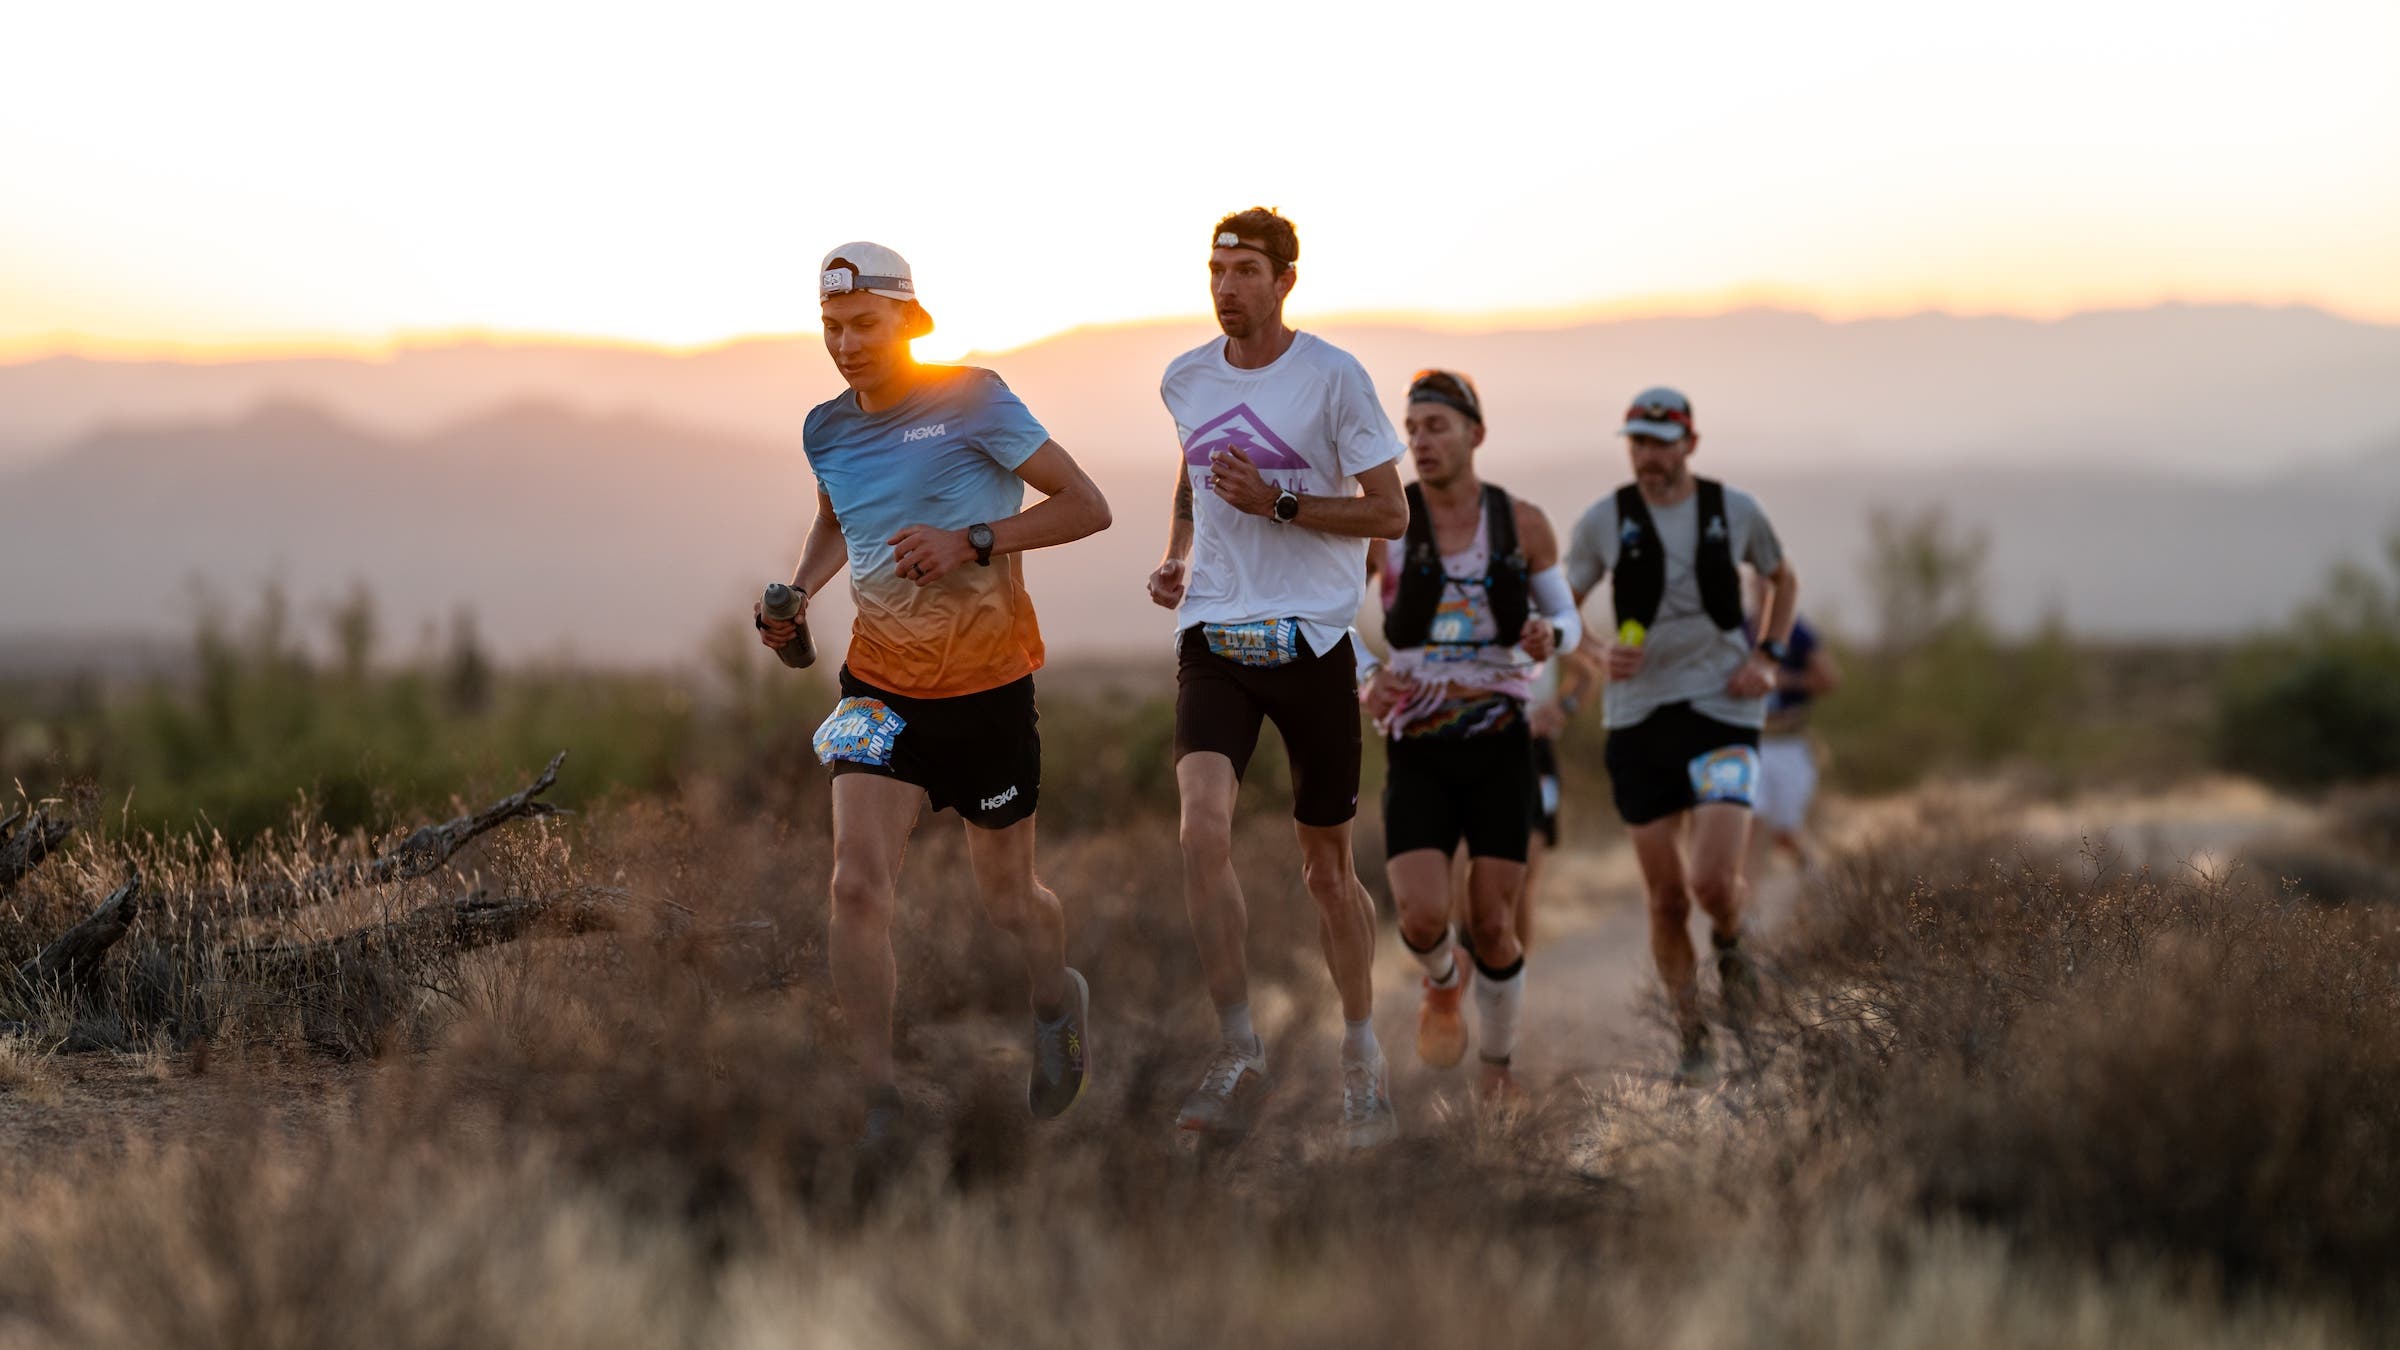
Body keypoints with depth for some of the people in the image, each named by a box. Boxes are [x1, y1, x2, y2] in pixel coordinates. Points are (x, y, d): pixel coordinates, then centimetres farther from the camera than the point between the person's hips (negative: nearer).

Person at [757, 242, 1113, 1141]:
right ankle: (878, 1102, -9)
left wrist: (974, 541, -21)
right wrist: (799, 593, 6)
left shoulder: (971, 401, -11)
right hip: (880, 686, 3)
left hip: (987, 687, -3)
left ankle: (1058, 1001, 45)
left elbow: (1086, 506, -10)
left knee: (1006, 897, 11)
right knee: (857, 883, -15)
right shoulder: (827, 429, 4)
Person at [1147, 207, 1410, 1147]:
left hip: (1311, 639, -2)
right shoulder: (1185, 381, 8)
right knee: (1203, 825, -21)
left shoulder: (1334, 378, -6)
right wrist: (1176, 559, 11)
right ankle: (1239, 1055, -15)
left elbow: (1389, 513, -6)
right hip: (1212, 637, 3)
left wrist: (1279, 504, -17)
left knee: (1326, 864, 6)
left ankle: (1362, 1060, 25)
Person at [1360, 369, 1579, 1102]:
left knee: (1492, 926, -2)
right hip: (1417, 753, -1)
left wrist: (1548, 636, -15)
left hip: (1500, 747, 1)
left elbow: (1567, 616, 11)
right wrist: (1362, 682, -16)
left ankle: (1498, 1070, 23)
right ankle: (1444, 982, 20)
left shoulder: (1523, 524, -1)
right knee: (1422, 919, -18)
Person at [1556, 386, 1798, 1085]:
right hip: (1640, 714, 1)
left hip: (1723, 708, -1)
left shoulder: (1735, 510, 1)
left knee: (1713, 879, -18)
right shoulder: (1603, 521, 0)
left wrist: (1767, 656, 4)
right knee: (1667, 898, 2)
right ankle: (1693, 1042, 17)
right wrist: (1592, 659, -9)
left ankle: (1729, 941, 18)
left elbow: (1781, 579, 19)